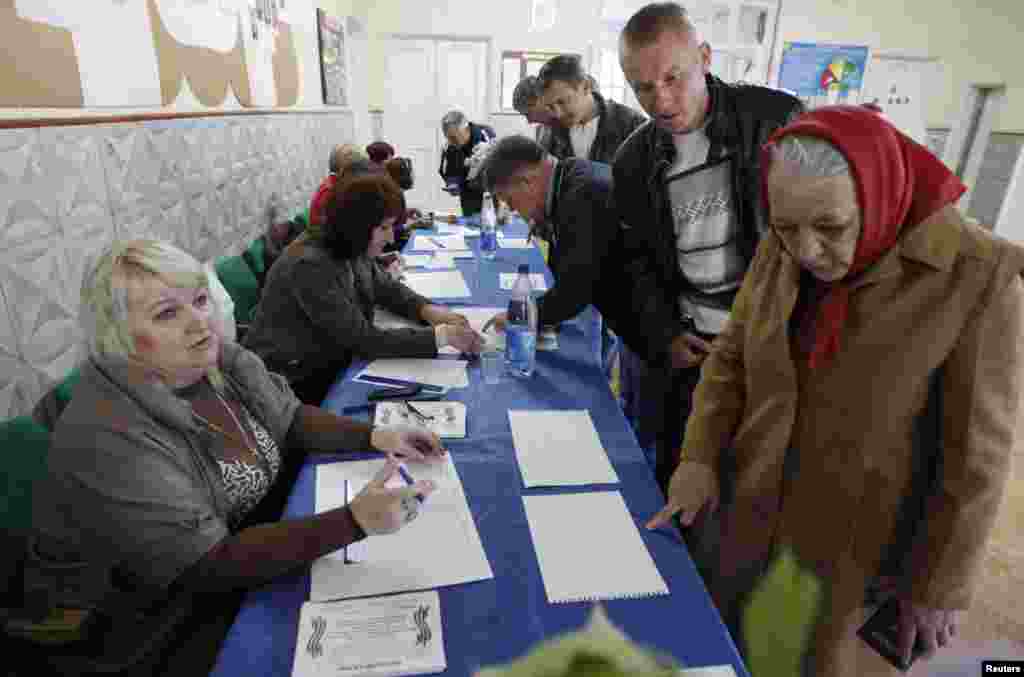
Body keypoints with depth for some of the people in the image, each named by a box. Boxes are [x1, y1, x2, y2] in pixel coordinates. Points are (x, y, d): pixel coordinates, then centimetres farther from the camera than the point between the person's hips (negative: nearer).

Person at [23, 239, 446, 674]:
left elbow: (291, 419, 5)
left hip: (254, 537, 6)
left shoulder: (220, 359, -8)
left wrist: (372, 437, -13)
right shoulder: (110, 440, -30)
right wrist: (353, 521, -40)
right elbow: (207, 567, -31)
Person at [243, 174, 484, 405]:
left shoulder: (352, 251, -3)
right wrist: (440, 336, -29)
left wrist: (426, 309, -7)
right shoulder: (310, 268, -27)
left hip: (331, 364, 7)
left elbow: (387, 288, 12)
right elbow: (365, 340, -28)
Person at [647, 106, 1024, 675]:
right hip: (752, 524, 4)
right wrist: (700, 458, -8)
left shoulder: (977, 276, -19)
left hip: (862, 557, -4)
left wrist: (938, 588, -8)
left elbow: (976, 457, -14)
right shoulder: (778, 253, -5)